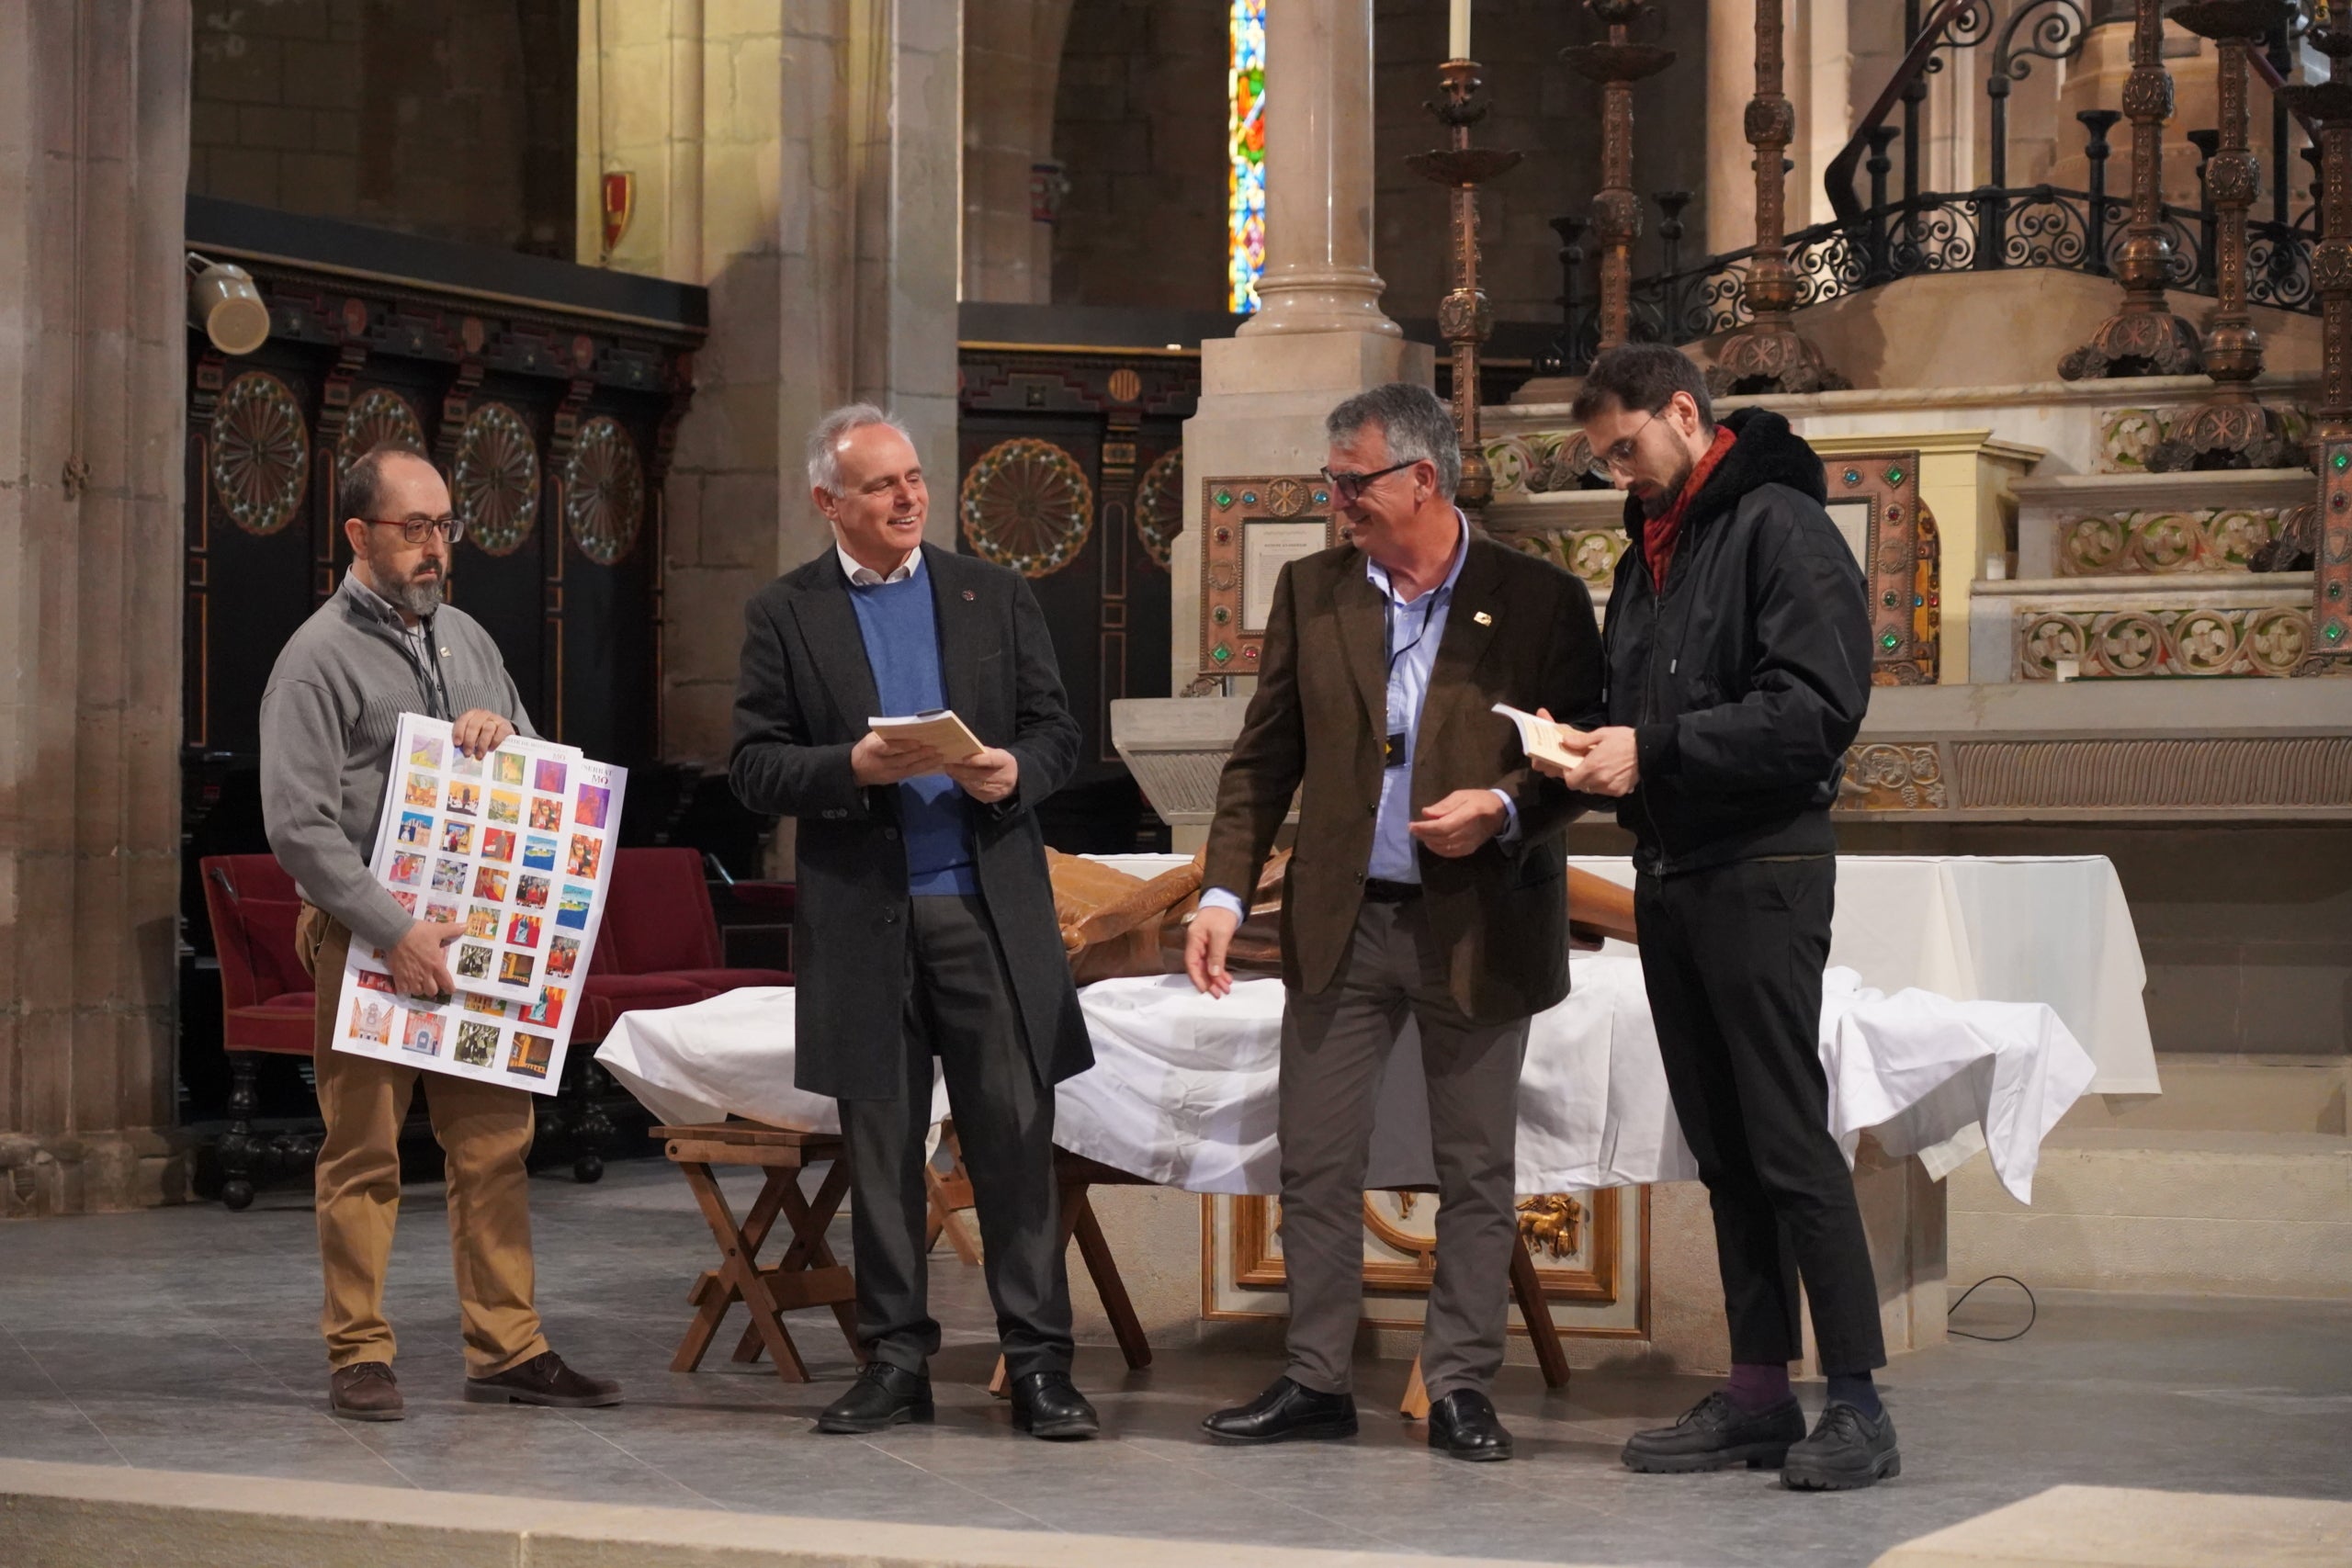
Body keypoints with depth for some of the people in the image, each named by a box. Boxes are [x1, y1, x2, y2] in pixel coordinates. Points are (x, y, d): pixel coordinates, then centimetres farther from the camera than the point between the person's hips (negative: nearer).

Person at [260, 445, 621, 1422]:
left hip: (474, 933, 6)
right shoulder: (319, 658, -5)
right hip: (366, 937, -6)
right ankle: (360, 1357, 6)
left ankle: (507, 1350, 9)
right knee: (363, 1151, -1)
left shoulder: (468, 640, 15)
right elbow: (298, 824, -13)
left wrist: (506, 737, -3)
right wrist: (396, 931, -18)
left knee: (496, 1144, 5)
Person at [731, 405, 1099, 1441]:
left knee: (1015, 1140, -2)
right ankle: (895, 1361, 14)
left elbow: (1057, 733, 10)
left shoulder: (997, 597, 10)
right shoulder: (784, 615, 5)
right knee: (881, 1152, 6)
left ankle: (1038, 1364, 2)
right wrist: (852, 767, -17)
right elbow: (756, 770, 1)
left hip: (989, 908, 0)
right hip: (862, 919, 0)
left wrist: (1016, 770, -12)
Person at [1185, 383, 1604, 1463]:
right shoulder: (1310, 593, 6)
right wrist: (1225, 890, -2)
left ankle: (1460, 1388, 14)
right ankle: (1316, 1382, 15)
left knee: (1476, 1172, 5)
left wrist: (1503, 808, -20)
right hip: (1341, 925, 3)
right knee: (1316, 1165, 5)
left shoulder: (1540, 602, -4)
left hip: (1477, 929, -3)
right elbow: (1265, 756, 7)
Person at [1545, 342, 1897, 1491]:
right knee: (1722, 1148, 9)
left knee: (1788, 1142, -9)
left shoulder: (1779, 527, -8)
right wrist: (1595, 752, 1)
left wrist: (1654, 748, -20)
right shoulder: (1645, 553, 18)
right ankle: (1758, 1393, 13)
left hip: (1759, 869, -8)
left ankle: (1858, 1402, -5)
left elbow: (1818, 709, -18)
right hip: (1669, 872, 8)